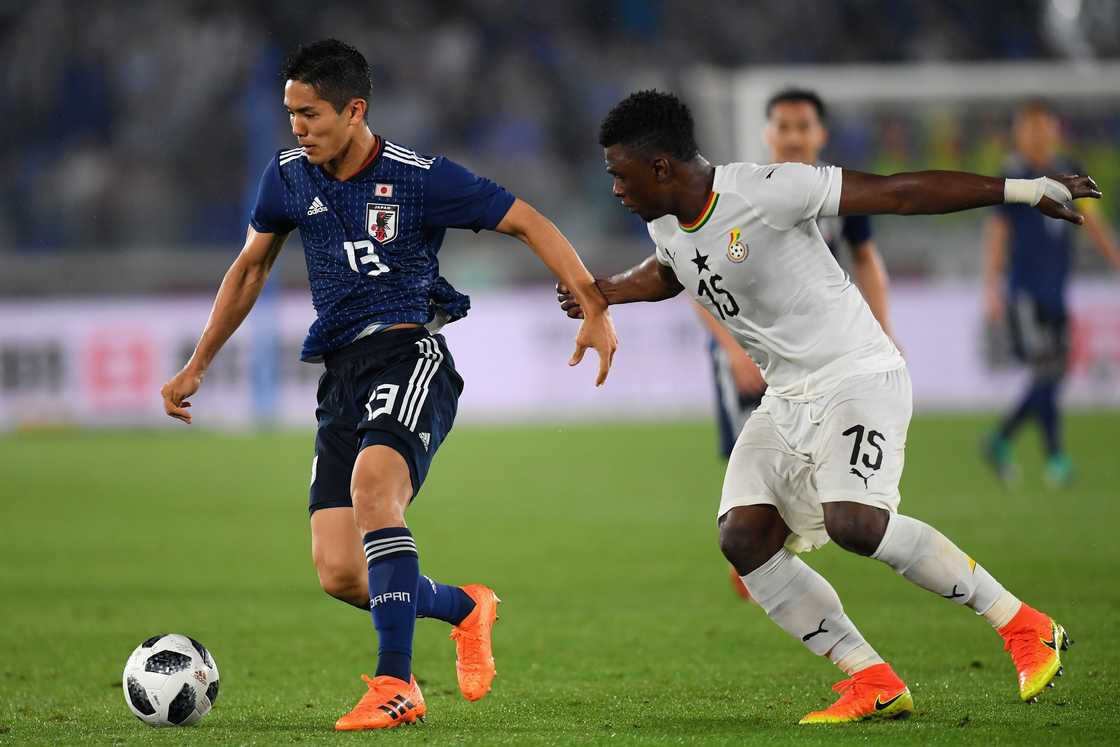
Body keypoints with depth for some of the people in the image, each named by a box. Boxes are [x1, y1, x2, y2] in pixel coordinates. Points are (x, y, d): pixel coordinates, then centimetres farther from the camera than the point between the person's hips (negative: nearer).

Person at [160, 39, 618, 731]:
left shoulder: (422, 178, -7)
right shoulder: (289, 176, 9)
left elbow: (530, 224, -2)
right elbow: (250, 268, 24)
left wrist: (595, 307, -13)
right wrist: (197, 366, 26)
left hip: (410, 348, -6)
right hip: (341, 374, 6)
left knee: (373, 483, -35)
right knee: (339, 574, -7)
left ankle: (396, 685, -33)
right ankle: (466, 607, 23)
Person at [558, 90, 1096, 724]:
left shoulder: (767, 192, -21)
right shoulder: (668, 227, 5)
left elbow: (894, 192, -19)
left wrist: (1020, 189, -19)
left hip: (857, 375, -8)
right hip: (787, 398, 8)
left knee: (854, 521, -28)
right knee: (744, 537, -9)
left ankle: (1024, 626, -13)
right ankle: (875, 684, -4)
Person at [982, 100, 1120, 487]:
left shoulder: (1067, 172, 11)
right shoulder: (1012, 178, -5)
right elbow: (997, 233, -6)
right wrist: (992, 288, -11)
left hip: (1055, 291, 6)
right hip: (1025, 291, -6)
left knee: (1053, 374, 7)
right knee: (1047, 369, -13)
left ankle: (1000, 441, 22)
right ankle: (1055, 458, -8)